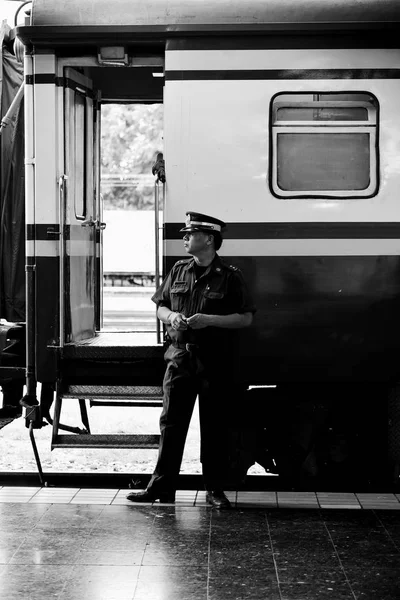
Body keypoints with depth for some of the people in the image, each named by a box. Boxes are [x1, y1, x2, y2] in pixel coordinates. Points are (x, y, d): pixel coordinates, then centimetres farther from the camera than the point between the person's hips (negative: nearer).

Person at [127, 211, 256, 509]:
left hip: (215, 363, -3)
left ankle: (215, 489, 14)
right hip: (180, 358, 3)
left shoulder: (230, 276, -2)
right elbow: (160, 307, 18)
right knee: (171, 423, 3)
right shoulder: (179, 271, 11)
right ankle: (162, 486, 9)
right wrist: (172, 316, -5)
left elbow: (246, 318, -4)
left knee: (215, 427, 4)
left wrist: (209, 320, -15)